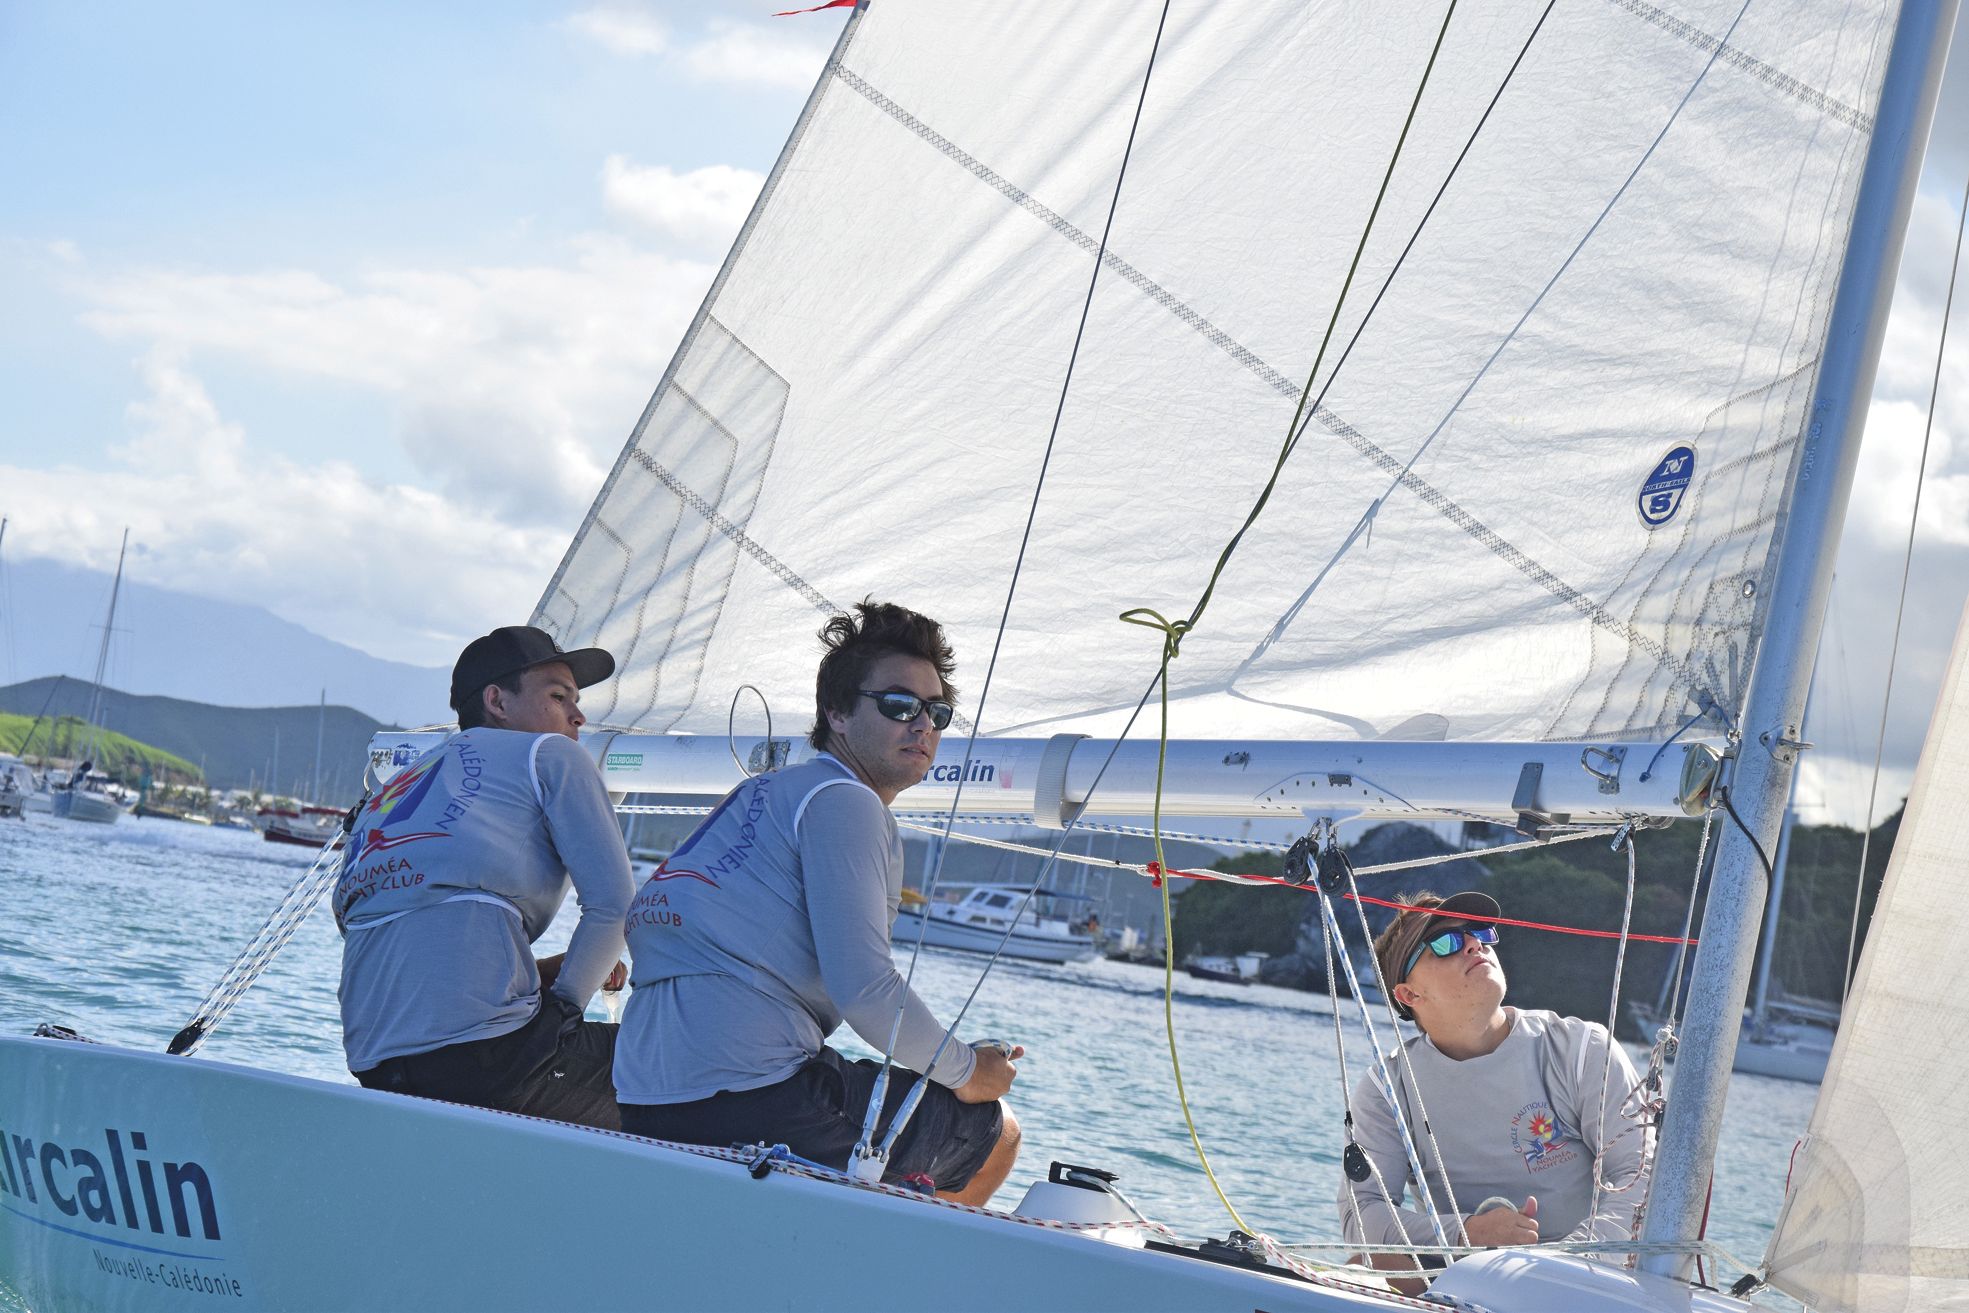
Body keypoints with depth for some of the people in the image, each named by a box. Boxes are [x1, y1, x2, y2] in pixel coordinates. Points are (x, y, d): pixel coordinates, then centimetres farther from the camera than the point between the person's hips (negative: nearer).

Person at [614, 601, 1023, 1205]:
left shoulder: (764, 793, 25)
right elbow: (862, 986, -14)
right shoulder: (843, 801, -4)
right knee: (995, 1130, 9)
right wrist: (965, 1072, 1)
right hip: (757, 1101, -9)